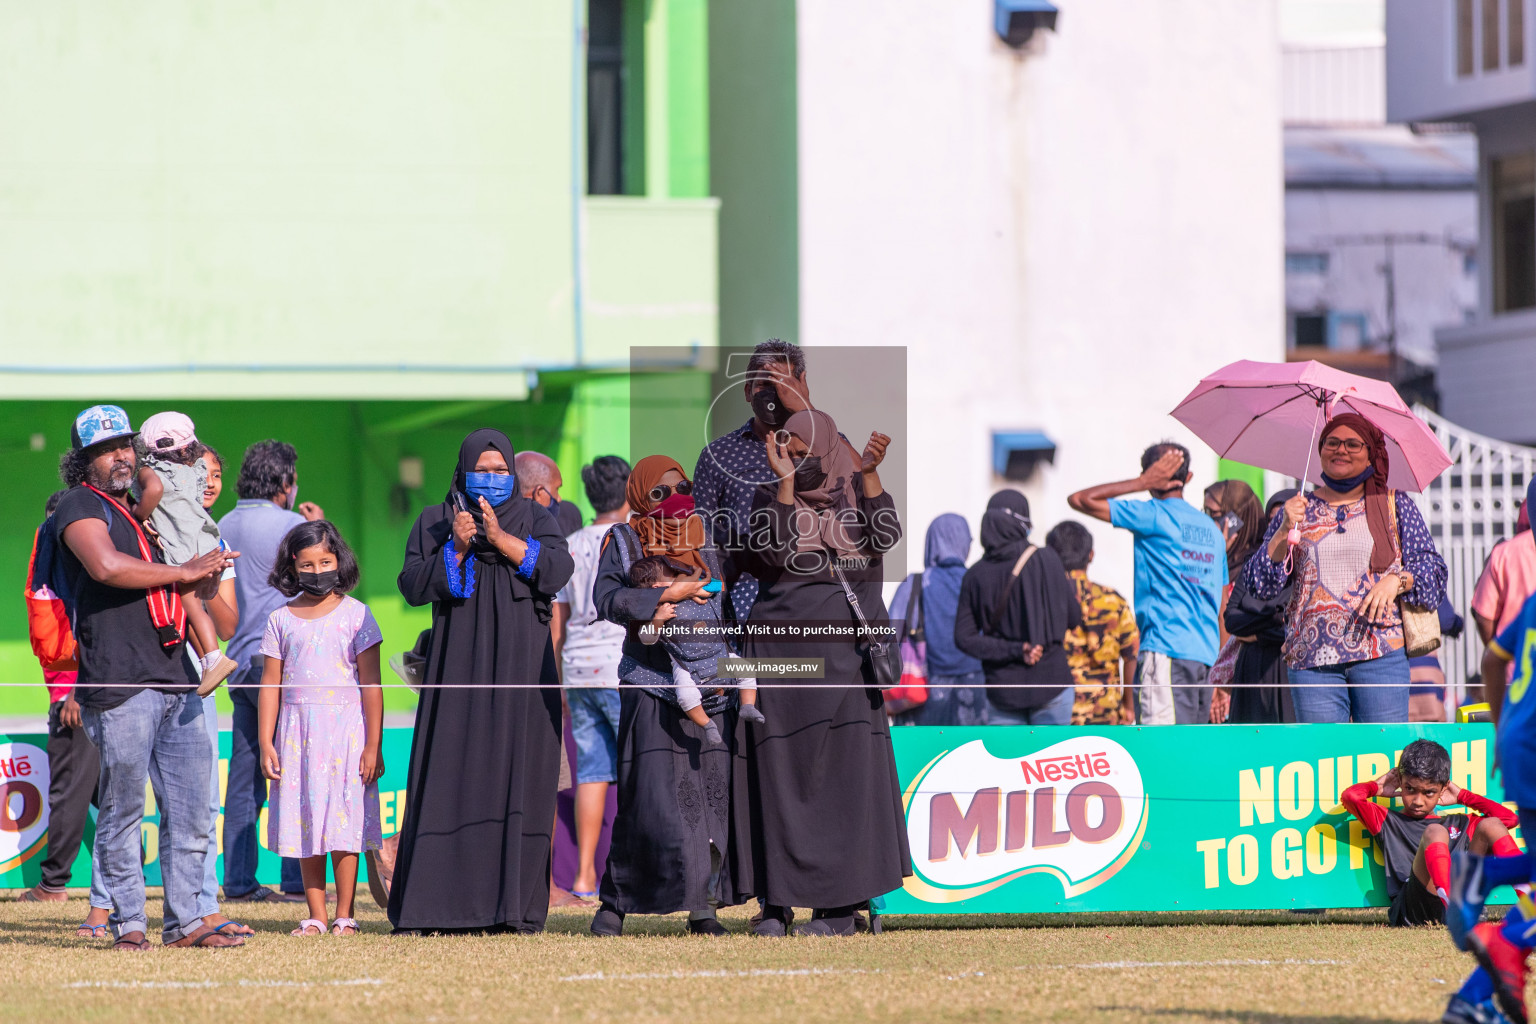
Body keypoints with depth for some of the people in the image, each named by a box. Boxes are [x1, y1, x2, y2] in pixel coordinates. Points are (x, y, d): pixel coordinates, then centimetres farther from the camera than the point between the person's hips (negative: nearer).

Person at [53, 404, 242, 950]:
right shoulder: (82, 506, 1)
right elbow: (108, 566, -18)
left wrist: (207, 567, 13)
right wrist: (183, 572, -9)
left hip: (175, 680, 8)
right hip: (118, 681, -8)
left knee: (192, 812, 5)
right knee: (122, 811, -4)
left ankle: (184, 921, 10)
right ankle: (129, 924, 2)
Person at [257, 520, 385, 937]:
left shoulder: (354, 614, 1)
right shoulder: (281, 620, 8)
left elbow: (370, 683, -1)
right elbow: (270, 684, 9)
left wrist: (373, 745, -6)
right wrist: (265, 742, 2)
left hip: (346, 730, -2)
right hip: (297, 731, 3)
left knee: (345, 823, -5)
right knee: (305, 823, 3)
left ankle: (345, 916, 0)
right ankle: (315, 915, 8)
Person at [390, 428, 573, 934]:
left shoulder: (535, 518, 10)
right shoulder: (434, 522, 10)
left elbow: (557, 569, -8)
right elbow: (413, 586, -2)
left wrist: (500, 539, -17)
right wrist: (457, 548, -15)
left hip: (520, 667, 0)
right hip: (458, 664, 0)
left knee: (516, 777, -4)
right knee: (452, 777, -6)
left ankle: (513, 906, -4)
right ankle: (433, 905, -6)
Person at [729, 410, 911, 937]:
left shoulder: (856, 495, 7)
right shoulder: (770, 498, 6)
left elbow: (883, 537, -12)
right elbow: (777, 550, -12)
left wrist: (868, 473, -17)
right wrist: (786, 481, -15)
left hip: (841, 651, 0)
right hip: (781, 648, 0)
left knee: (843, 770, -3)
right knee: (781, 770, -2)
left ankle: (843, 903, -1)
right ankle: (777, 902, 0)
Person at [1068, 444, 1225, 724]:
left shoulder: (1153, 515, -3)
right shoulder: (1211, 530, 18)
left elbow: (1080, 499, -2)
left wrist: (1142, 483, 1)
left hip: (1166, 650, -7)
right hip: (1206, 656, 7)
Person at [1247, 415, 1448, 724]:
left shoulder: (1395, 506, 13)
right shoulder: (1300, 509, 14)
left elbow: (1432, 568, 9)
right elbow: (1262, 585, 9)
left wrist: (1396, 581, -10)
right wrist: (1285, 530, -5)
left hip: (1381, 652, -1)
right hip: (1312, 660, 1)